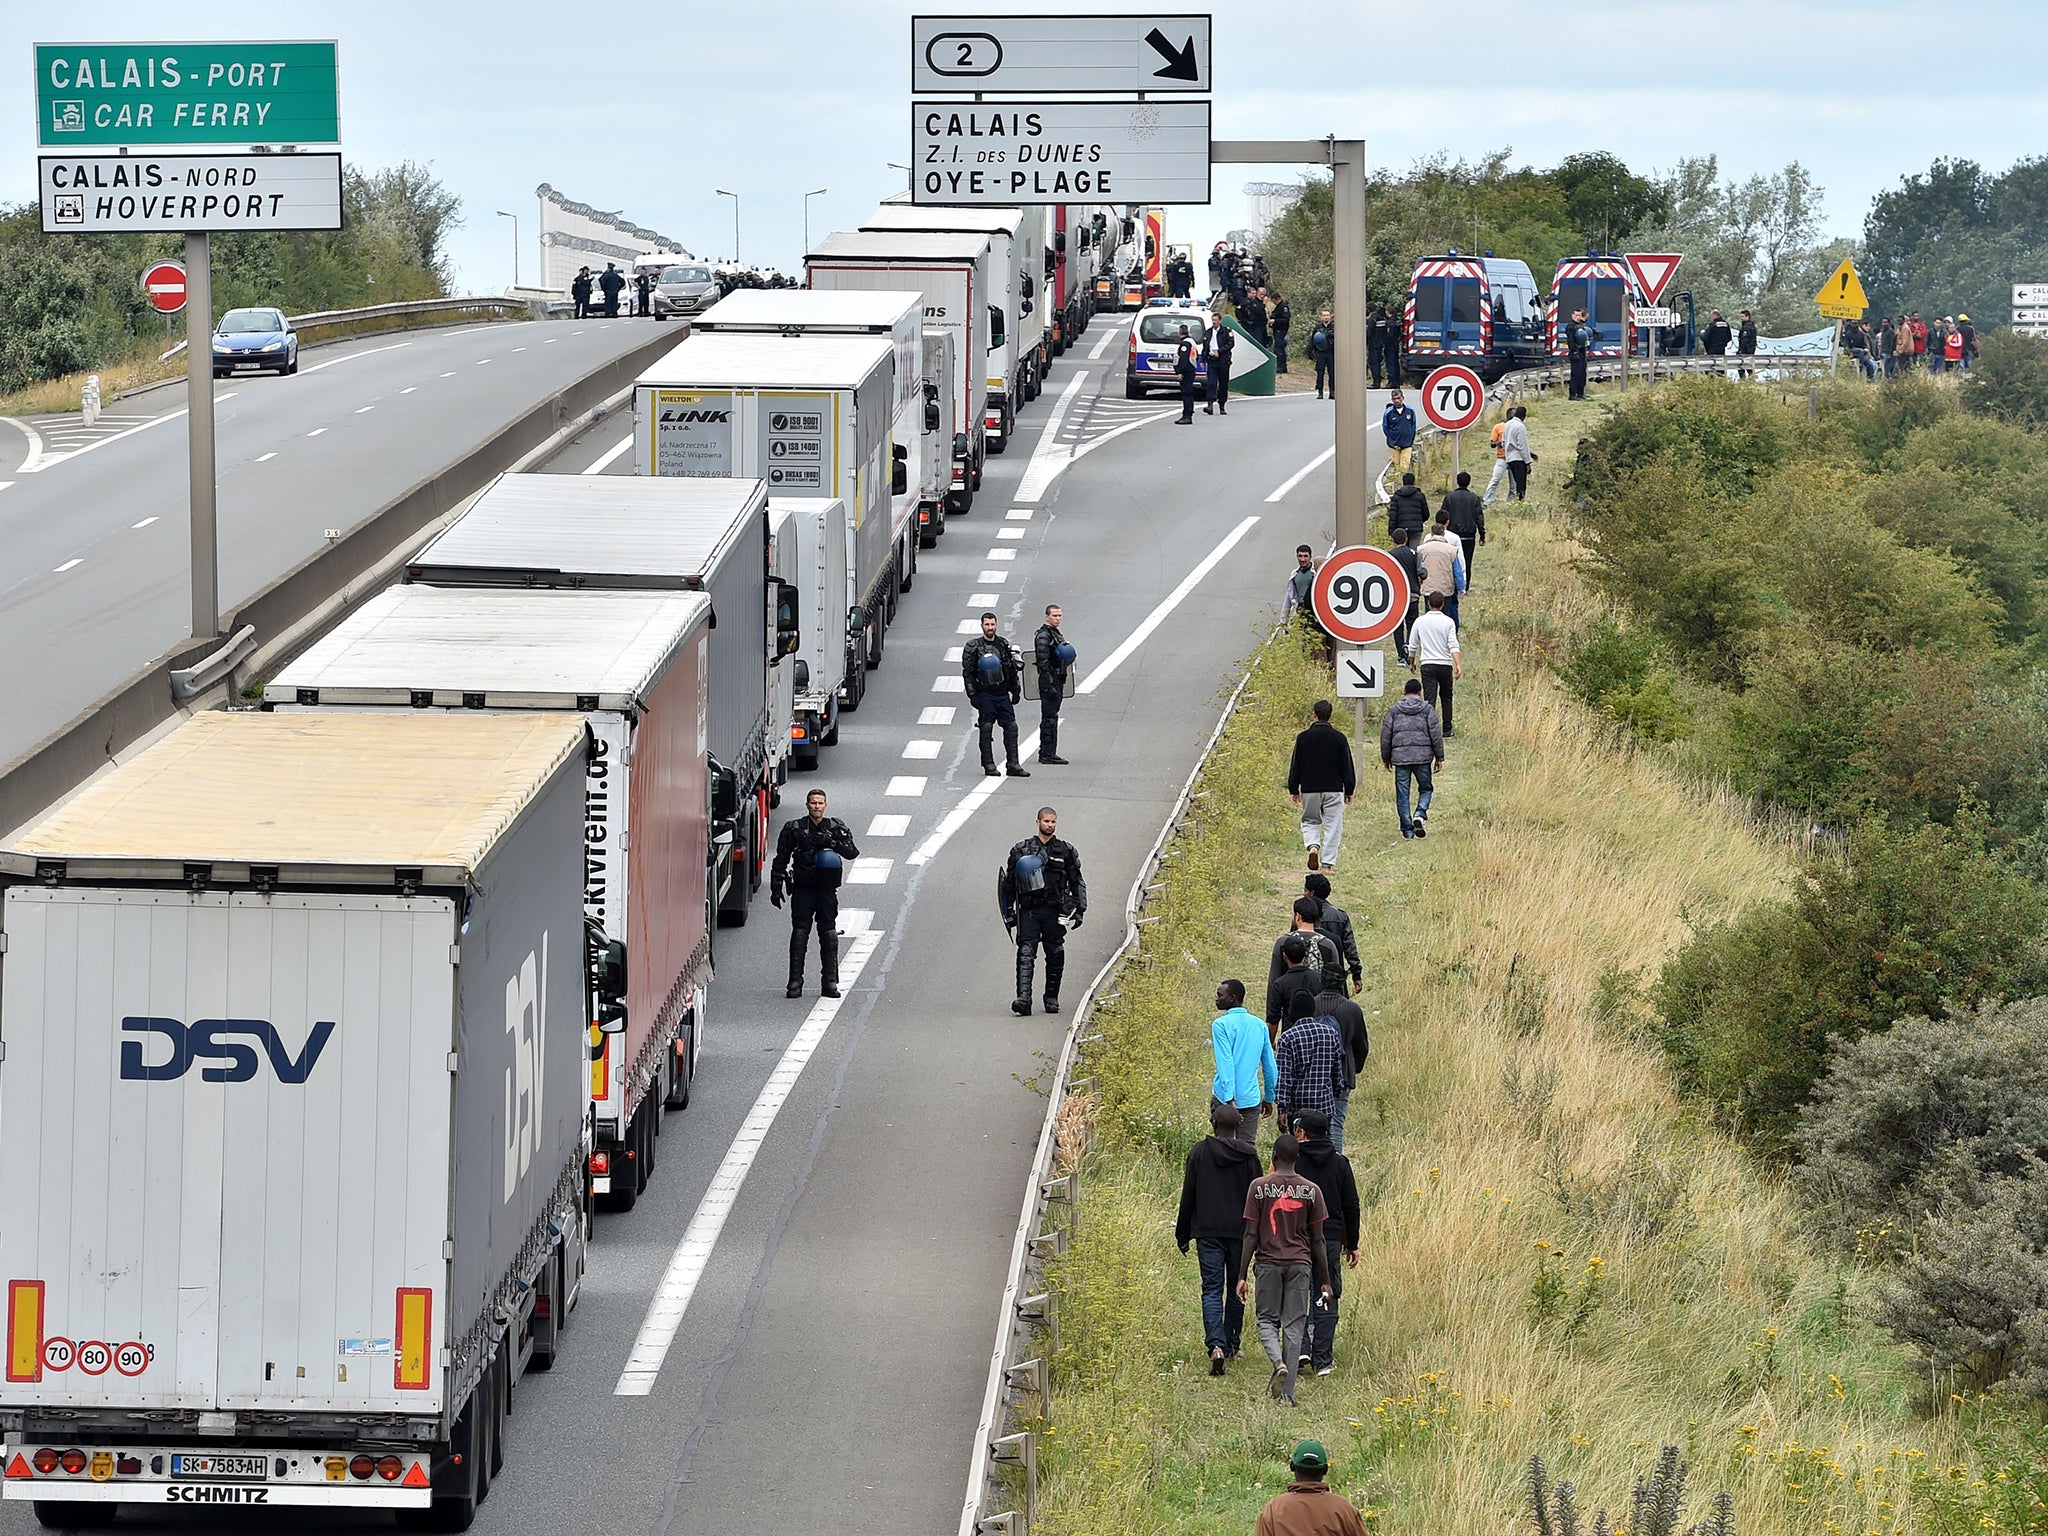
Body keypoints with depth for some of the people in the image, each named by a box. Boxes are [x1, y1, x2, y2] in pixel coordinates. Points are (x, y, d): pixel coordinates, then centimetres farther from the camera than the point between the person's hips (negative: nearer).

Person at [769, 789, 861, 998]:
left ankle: (829, 983, 6)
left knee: (829, 934, 1)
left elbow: (852, 853, -1)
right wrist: (776, 888, 3)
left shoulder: (836, 827, 7)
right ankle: (795, 982, -4)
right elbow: (781, 860, 7)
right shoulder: (793, 828, 4)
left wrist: (832, 843, -17)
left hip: (827, 888, 1)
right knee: (799, 933, -5)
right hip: (802, 888, -1)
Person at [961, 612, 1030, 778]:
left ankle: (1013, 764, 1)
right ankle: (988, 765, 4)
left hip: (1002, 694, 4)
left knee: (1011, 727, -1)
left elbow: (1013, 669, 17)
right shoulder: (973, 647, -2)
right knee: (986, 728, -3)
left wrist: (1016, 690, 13)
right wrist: (973, 695, -10)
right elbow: (967, 673, -4)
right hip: (985, 694, -4)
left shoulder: (1004, 645, 11)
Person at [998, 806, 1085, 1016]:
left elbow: (1077, 882, 13)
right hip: (1028, 910, -1)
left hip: (1054, 910, 1)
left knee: (1055, 955, 3)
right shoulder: (1021, 850, 6)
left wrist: (1079, 910, 6)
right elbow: (1009, 882, 12)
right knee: (1025, 953, -12)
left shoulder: (1066, 850, 8)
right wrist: (1009, 910, 7)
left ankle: (1052, 998, 18)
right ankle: (1023, 998, -23)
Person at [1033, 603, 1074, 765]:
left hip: (1057, 680, 10)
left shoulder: (1056, 634, 18)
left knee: (1051, 717, 12)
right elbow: (1043, 663, -19)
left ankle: (1048, 753, 16)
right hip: (1049, 680, -10)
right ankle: (1047, 753, -9)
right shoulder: (1043, 636, -13)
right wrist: (1050, 686, -23)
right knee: (1050, 718, -9)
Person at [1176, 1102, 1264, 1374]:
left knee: (1212, 1290, -3)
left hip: (1207, 1232, -1)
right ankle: (1232, 1345, 23)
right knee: (1236, 1289, 15)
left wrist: (1182, 1235, 8)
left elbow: (1188, 1197, 0)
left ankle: (1216, 1344, -22)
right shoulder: (1249, 1155, -1)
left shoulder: (1199, 1152, -3)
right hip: (1240, 1233, 1)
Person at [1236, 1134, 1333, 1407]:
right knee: (1294, 1325, 5)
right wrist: (1325, 1280, 9)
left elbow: (1250, 1235, -6)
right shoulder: (1311, 1190, 0)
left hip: (1268, 1263, -1)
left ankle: (1279, 1363, -17)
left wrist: (1242, 1276, -1)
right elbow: (1317, 1240, 2)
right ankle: (1287, 1393, 1)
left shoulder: (1259, 1187, -5)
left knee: (1267, 1320, 12)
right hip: (1300, 1264, 1)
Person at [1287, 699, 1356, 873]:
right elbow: (1347, 766, 1)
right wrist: (1349, 791, 10)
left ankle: (1313, 846, -12)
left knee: (1309, 821, 16)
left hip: (1309, 789, 1)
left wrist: (1293, 790, 12)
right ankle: (1328, 862, -1)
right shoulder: (1339, 738, -3)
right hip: (1333, 790, -1)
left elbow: (1295, 766, 2)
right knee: (1332, 826, 5)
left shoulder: (1303, 738, -3)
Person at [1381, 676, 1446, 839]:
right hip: (1423, 756, -1)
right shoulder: (1427, 710, 3)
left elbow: (1385, 736, 8)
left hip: (1400, 757, 1)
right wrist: (1439, 757, 8)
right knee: (1426, 788, 15)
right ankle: (1420, 814, -11)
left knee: (1402, 795, 5)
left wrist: (1386, 758, 18)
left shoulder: (1394, 711, 6)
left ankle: (1407, 829, 3)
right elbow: (1436, 735, 1)